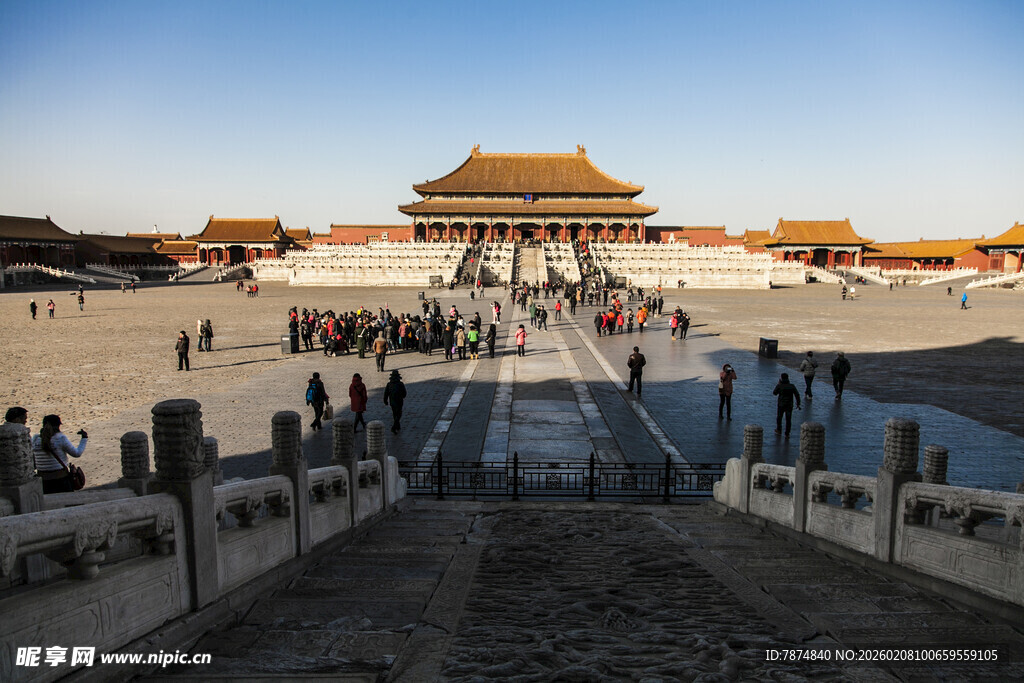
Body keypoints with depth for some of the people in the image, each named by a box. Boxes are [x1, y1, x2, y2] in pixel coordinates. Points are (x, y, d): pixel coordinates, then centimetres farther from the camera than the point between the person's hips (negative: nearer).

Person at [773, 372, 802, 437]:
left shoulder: (779, 385, -10)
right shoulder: (792, 386, -2)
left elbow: (774, 393, 5)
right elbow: (797, 395, -7)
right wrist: (798, 404, -2)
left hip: (781, 405, -2)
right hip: (789, 405, 2)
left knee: (779, 417, 19)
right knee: (788, 419, 7)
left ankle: (779, 430, 31)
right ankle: (787, 433, 6)